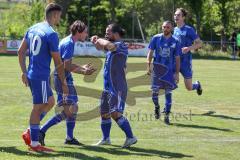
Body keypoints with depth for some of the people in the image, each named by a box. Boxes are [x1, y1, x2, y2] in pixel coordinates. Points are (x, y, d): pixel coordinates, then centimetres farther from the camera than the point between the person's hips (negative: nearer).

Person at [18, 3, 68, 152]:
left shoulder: (32, 29, 10)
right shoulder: (51, 34, -15)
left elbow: (21, 52, 13)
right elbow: (58, 62, -13)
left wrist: (24, 72, 16)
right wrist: (64, 83, -6)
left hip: (31, 74, 9)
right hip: (41, 76, -9)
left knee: (50, 102, 19)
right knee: (38, 108, -1)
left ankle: (30, 132, 15)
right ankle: (34, 143, 6)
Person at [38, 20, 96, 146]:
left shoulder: (67, 42, 15)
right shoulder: (69, 44, -16)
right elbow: (67, 66, -20)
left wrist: (81, 67, 27)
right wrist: (83, 72, -12)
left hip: (66, 79, 11)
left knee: (74, 108, 14)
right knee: (67, 111, -13)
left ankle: (69, 138, 20)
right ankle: (41, 131, -13)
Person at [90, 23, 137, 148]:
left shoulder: (121, 45, -14)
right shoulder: (112, 46, 13)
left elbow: (108, 45, -35)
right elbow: (101, 47, 32)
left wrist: (100, 40, -15)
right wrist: (96, 41, 10)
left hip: (118, 88, -10)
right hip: (108, 87, 10)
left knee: (116, 114, -18)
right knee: (104, 113, 16)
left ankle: (130, 137, -13)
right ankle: (105, 139, 29)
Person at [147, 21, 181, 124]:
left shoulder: (175, 42, 2)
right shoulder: (156, 38, 2)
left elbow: (177, 58, 4)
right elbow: (150, 52, 4)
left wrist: (177, 73, -2)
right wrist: (148, 66, -6)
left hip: (169, 70, 0)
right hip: (157, 68, 0)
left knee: (168, 93, 0)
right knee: (154, 91, -2)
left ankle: (167, 116, 5)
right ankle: (157, 107, 28)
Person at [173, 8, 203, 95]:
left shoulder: (189, 30, -8)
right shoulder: (175, 29, 10)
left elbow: (199, 43, -8)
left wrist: (189, 48, -24)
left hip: (185, 62, -4)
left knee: (189, 87, 6)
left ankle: (197, 85, 39)